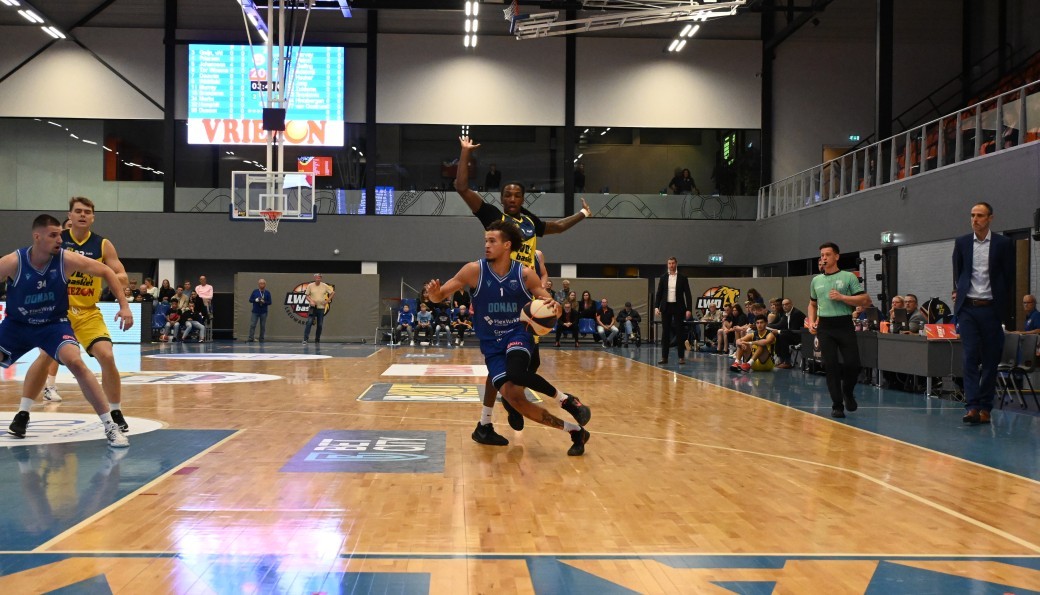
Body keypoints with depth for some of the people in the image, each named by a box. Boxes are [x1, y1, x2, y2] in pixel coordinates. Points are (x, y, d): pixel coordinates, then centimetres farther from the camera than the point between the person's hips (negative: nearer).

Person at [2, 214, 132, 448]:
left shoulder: (68, 260, -19)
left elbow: (107, 272, -6)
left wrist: (124, 305, -11)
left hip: (54, 323, -2)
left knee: (76, 363, -24)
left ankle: (110, 426, -19)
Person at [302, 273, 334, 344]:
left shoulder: (325, 286, 1)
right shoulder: (310, 286, -1)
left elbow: (333, 292, 9)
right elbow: (307, 296, 4)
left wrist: (327, 301, 1)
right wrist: (311, 301, -14)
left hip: (321, 308, 2)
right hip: (313, 307, -2)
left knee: (320, 325, 5)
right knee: (309, 322, -15)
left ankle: (317, 339, 18)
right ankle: (305, 339, -16)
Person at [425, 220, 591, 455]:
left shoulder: (525, 274, -7)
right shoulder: (474, 270, -8)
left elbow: (550, 305, 0)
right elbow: (440, 295, -5)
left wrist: (554, 307, -25)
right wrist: (435, 292, -30)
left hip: (518, 335, -2)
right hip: (491, 343, 2)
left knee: (515, 372, -36)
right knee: (513, 397, -16)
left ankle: (567, 400, -13)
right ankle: (574, 431, -5)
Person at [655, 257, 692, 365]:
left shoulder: (682, 278, 1)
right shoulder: (663, 278, 6)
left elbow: (688, 294, 0)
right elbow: (659, 293, 7)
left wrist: (689, 309, -8)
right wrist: (656, 307, -4)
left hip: (678, 307, -2)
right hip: (666, 307, 2)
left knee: (679, 332, 0)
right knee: (665, 332, 3)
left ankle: (681, 357, 5)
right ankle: (664, 357, 5)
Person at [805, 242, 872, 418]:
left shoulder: (848, 277, 0)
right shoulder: (816, 280, 13)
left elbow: (865, 300, -6)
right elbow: (812, 304, 25)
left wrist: (842, 297, -15)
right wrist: (811, 321, 8)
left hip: (844, 325, -3)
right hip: (824, 326, 3)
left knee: (853, 364, -7)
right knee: (830, 366, -1)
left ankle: (848, 392, 23)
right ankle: (837, 405, 7)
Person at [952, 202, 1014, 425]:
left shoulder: (1003, 244, -1)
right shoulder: (961, 243, 5)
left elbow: (1009, 277, 4)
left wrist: (1000, 302, 4)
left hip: (990, 308, -1)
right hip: (968, 308, 1)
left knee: (990, 360, 4)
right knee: (970, 356, -6)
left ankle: (985, 407, 11)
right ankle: (972, 407, -9)